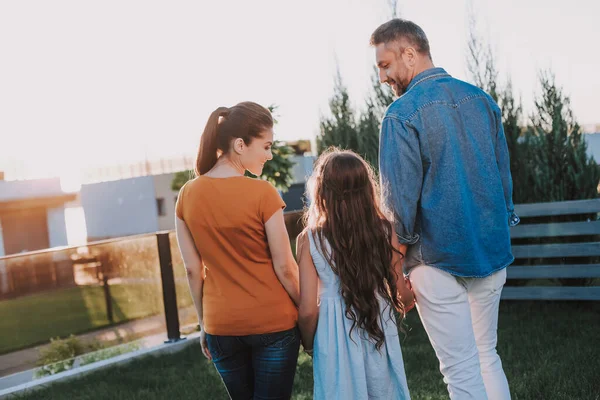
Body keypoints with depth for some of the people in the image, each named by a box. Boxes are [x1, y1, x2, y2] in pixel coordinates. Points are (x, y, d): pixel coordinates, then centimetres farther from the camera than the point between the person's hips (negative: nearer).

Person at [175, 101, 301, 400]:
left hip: (221, 326, 4)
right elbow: (284, 267, -12)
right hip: (272, 323, -4)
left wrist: (203, 323, 12)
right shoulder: (262, 193, -16)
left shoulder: (188, 195, -3)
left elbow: (193, 270, 2)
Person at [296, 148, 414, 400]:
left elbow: (307, 310, -12)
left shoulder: (310, 240, -13)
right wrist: (405, 302, 23)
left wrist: (309, 344, 7)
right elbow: (403, 296, -1)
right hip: (380, 335, 2)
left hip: (336, 339, -1)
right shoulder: (383, 231, -9)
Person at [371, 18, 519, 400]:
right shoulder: (481, 100, 5)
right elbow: (504, 174, 11)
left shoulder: (402, 114, -13)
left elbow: (401, 196, -14)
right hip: (492, 252, 6)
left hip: (439, 258, -6)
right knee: (487, 357, 19)